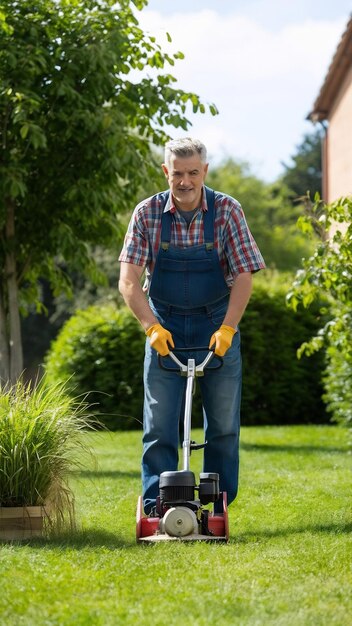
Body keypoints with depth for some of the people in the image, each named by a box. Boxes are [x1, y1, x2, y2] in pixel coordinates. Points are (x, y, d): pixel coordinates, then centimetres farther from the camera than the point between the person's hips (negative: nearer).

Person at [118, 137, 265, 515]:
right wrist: (151, 327, -25)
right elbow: (128, 280, -12)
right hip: (164, 327, 0)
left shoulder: (226, 211, -9)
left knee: (224, 424, 4)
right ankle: (155, 508, -3)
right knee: (158, 424, -5)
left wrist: (227, 329, -24)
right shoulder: (147, 213, -8)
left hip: (217, 327, 0)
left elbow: (243, 276, -12)